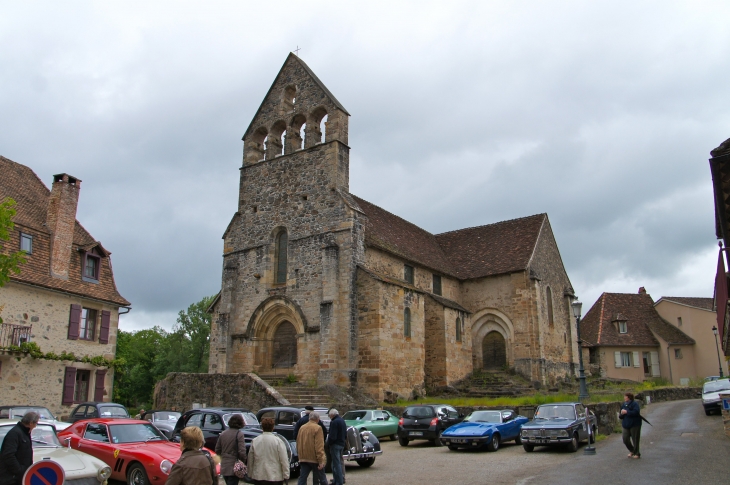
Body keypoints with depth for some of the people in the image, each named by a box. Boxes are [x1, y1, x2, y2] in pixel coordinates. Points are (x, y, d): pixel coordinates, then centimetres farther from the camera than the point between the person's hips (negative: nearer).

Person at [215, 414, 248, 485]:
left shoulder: (223, 434, 6)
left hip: (223, 467, 6)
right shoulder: (239, 434, -14)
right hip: (234, 468, -6)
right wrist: (243, 462, -3)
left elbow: (217, 450, 11)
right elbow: (242, 452, -19)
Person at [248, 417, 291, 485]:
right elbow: (284, 460, -10)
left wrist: (250, 474, 18)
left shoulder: (254, 441, -1)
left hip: (258, 477, 3)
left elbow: (250, 460, 7)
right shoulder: (278, 441, -10)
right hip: (275, 477, -3)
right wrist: (286, 476, -4)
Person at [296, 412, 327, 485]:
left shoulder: (302, 428, 8)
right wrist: (321, 461, -17)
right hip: (314, 458, -5)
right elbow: (319, 446, -17)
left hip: (303, 458, 5)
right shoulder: (317, 428, -12)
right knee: (322, 479, 10)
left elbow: (298, 444, 15)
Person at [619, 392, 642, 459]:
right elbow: (621, 416, 18)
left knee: (635, 440, -1)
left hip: (635, 425, -6)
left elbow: (636, 412, -26)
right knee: (625, 439, 4)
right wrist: (620, 415, -6)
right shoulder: (623, 405, 12)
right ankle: (632, 451, 28)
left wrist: (627, 412, -22)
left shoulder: (635, 404, -10)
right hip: (626, 425, 7)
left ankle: (637, 453, 15)